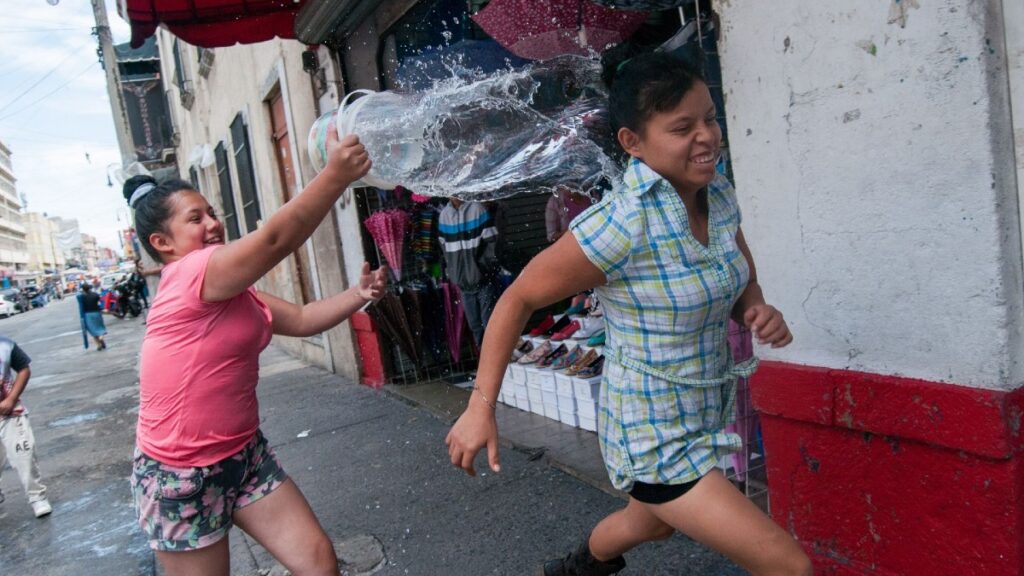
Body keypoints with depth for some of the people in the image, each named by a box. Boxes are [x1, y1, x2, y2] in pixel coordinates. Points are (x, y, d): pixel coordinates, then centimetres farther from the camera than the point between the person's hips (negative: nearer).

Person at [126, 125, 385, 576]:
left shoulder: (231, 293, 10)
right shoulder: (188, 276, -21)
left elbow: (300, 319, 7)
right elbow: (274, 239, -34)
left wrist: (359, 295, -8)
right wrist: (337, 174, -39)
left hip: (244, 454, 8)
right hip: (180, 476, -8)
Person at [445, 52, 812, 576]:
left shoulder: (719, 196, -6)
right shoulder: (621, 224, -28)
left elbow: (743, 283, 10)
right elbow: (519, 299, -18)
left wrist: (758, 312, -13)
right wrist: (481, 407, -18)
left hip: (704, 417, 8)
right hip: (655, 438, -8)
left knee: (651, 523, 33)